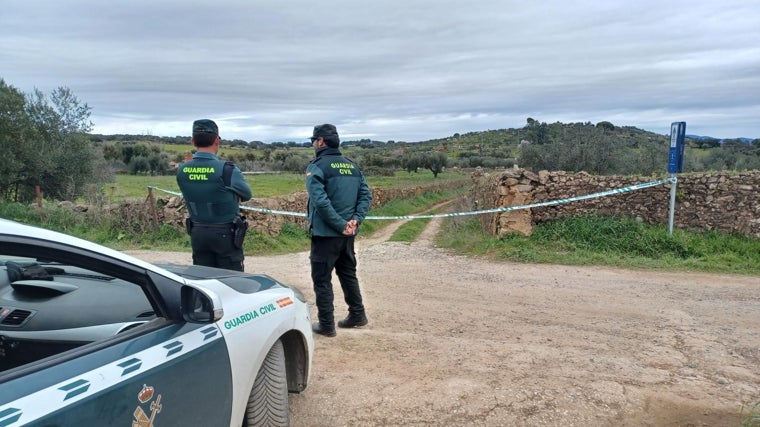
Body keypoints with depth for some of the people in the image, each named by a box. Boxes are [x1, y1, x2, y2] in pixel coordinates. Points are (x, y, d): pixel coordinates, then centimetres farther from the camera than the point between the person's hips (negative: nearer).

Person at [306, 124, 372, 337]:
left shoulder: (317, 166, -11)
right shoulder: (352, 165, 10)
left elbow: (320, 201, -23)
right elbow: (366, 194, 3)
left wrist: (340, 225, -19)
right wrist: (356, 219, -6)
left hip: (326, 232, -7)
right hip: (348, 233, 7)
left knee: (322, 279, 4)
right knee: (348, 273, 21)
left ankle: (326, 324, 8)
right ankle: (357, 314, 29)